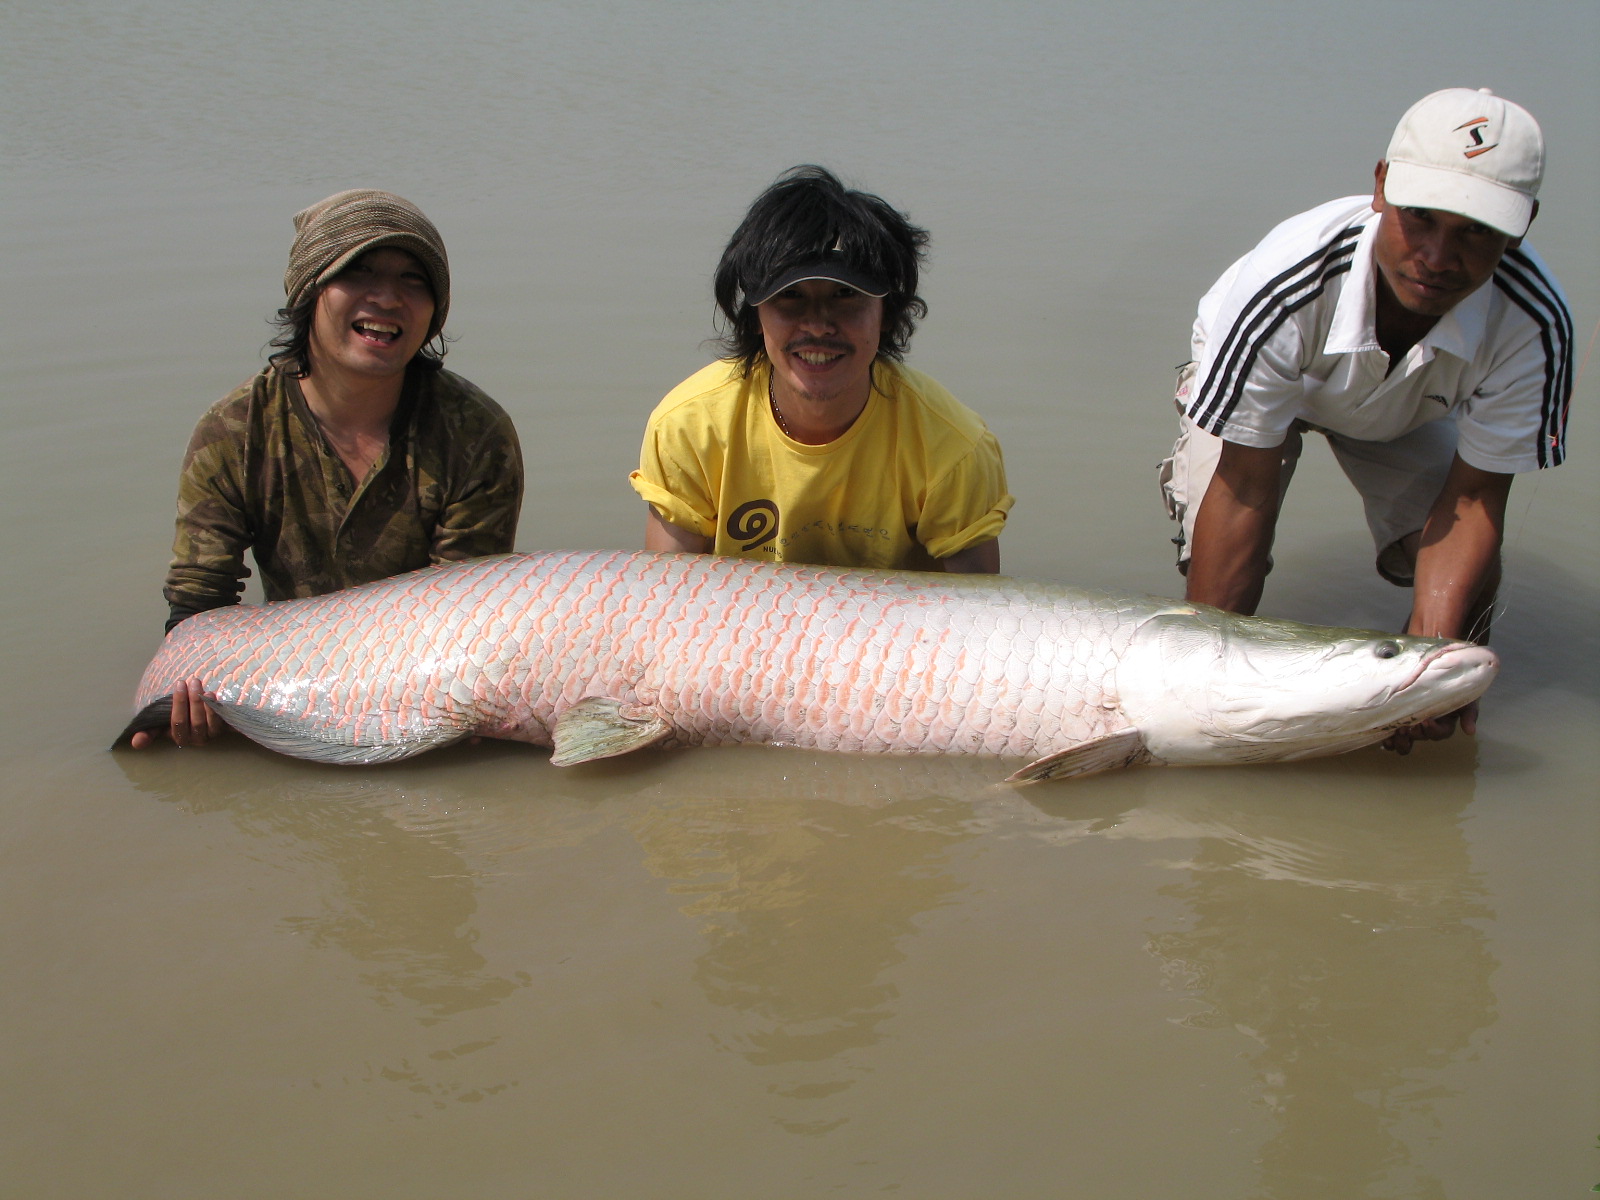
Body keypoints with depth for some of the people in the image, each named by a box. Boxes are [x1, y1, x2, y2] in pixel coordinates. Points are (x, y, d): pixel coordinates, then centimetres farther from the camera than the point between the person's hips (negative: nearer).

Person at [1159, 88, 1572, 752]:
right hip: (1254, 377, -2)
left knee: (1466, 592, -15)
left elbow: (1472, 497, -27)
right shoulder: (1287, 286, -44)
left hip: (1407, 405, 2)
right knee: (1224, 586, -22)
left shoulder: (1533, 324, -37)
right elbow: (1245, 488, -36)